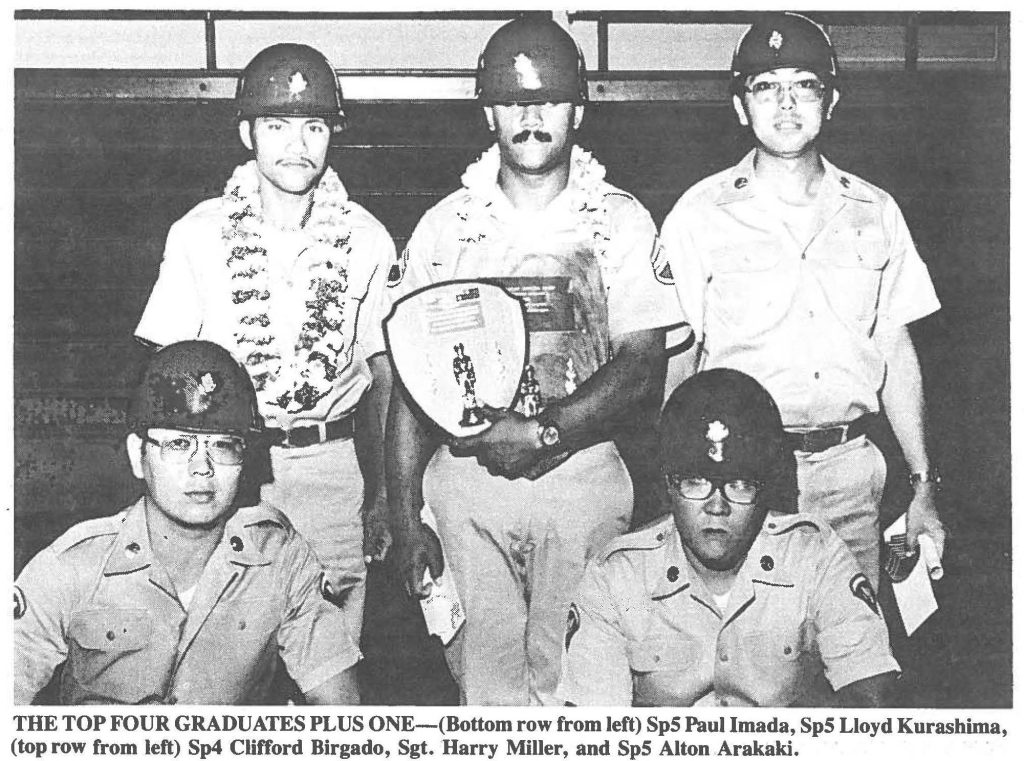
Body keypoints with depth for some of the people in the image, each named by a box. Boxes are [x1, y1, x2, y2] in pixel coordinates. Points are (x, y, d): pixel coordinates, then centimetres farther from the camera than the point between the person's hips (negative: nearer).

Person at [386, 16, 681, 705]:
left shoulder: (620, 221, 3)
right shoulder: (446, 225, 6)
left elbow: (644, 367, -5)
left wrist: (541, 432, -18)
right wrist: (405, 517, 1)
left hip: (584, 475, -1)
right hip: (465, 480, 1)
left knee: (572, 675, 2)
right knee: (485, 671, 3)